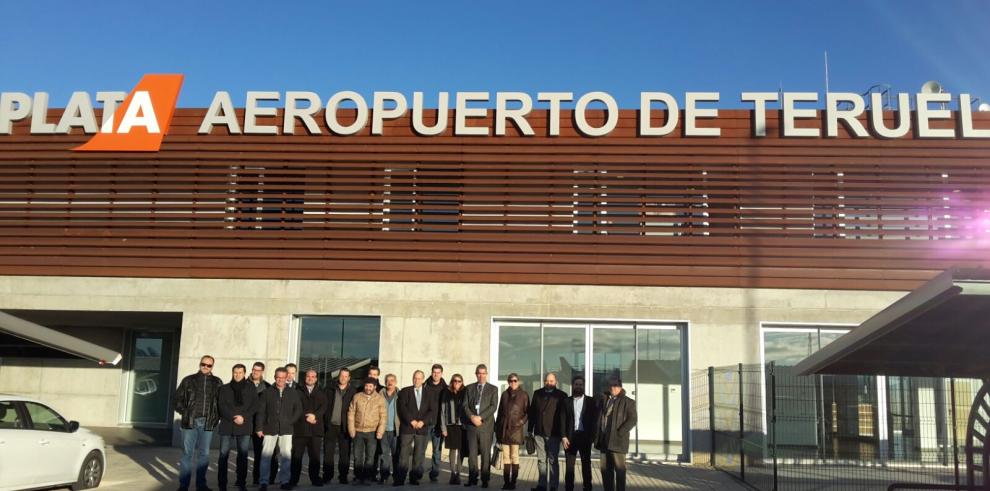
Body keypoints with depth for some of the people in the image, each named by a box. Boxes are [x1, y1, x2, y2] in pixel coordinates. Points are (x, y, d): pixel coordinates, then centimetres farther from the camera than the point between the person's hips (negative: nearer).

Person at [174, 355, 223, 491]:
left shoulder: (217, 382, 8)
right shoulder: (189, 380, 5)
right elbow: (177, 398, 9)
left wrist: (217, 416, 3)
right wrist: (184, 412, 1)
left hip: (207, 423, 1)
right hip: (190, 422, -1)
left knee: (204, 454, 7)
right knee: (187, 454, 1)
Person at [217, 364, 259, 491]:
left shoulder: (251, 388, 10)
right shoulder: (225, 389, 10)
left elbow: (255, 406, 4)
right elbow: (221, 406, 1)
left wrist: (244, 417, -10)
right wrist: (233, 417, -13)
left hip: (245, 427, 0)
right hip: (227, 426, 0)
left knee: (243, 456, 2)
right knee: (223, 455, -2)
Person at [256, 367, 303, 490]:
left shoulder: (293, 393, 8)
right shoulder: (267, 392, 5)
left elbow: (298, 409, 12)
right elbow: (261, 411, 3)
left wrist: (290, 421, 0)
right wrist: (259, 428, -3)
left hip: (286, 429, 1)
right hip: (270, 429, -1)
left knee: (286, 456, 0)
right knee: (266, 455, -3)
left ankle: (284, 480, 8)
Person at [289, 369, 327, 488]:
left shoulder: (321, 393, 16)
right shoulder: (297, 391, 8)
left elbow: (323, 407, 2)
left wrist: (315, 415, -14)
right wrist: (306, 417, -11)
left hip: (316, 429, 2)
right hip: (300, 428, -2)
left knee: (315, 456, 2)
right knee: (297, 455, -1)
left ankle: (315, 478, 9)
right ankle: (293, 479, 4)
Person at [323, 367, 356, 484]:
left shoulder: (352, 391, 1)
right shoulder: (330, 389, 5)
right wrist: (324, 421, -2)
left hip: (344, 426, -1)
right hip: (330, 425, 1)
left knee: (345, 453, 2)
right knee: (328, 452, 4)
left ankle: (343, 476, 11)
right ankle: (327, 476, 12)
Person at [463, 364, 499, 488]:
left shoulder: (493, 389, 6)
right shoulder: (469, 388, 14)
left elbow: (493, 406, -4)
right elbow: (465, 405, 7)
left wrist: (480, 417, -13)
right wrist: (472, 417, -10)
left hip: (486, 425, -2)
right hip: (471, 425, 2)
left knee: (486, 453, -1)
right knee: (472, 453, 3)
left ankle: (485, 479, 4)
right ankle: (472, 478, 10)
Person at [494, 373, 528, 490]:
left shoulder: (523, 395, 2)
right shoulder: (505, 394, 11)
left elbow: (527, 412, 4)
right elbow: (500, 411, 14)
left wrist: (522, 421, -11)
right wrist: (497, 427, 11)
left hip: (516, 429, -3)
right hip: (504, 428, 3)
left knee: (514, 456, -2)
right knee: (505, 456, 4)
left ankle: (513, 481, 2)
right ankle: (506, 481, 8)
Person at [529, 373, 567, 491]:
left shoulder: (561, 396, -3)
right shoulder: (537, 393, 10)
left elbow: (563, 415, -5)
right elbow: (532, 411, 12)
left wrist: (562, 433, -8)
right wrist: (530, 429, 9)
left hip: (553, 433, -4)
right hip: (539, 432, 4)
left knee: (553, 460, 1)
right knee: (541, 460, 9)